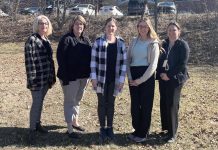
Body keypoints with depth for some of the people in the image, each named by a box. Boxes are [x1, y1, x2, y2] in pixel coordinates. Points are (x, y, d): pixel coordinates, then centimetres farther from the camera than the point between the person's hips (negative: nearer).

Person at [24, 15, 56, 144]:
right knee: (36, 103, -2)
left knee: (41, 102, 17)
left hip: (46, 78, 7)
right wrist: (32, 79, -20)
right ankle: (32, 129, 10)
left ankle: (37, 124, 30)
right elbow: (29, 60, -16)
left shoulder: (46, 40, 12)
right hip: (37, 78, -7)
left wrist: (52, 76, 13)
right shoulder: (32, 40, -12)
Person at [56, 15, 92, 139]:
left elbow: (91, 56, 12)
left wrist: (89, 73, 3)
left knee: (77, 100, 18)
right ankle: (70, 129, 8)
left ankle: (75, 122, 33)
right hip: (70, 76, -6)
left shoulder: (86, 40, 9)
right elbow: (60, 58, -16)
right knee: (70, 101, 2)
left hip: (83, 76, 6)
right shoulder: (66, 39, -11)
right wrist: (64, 76, -21)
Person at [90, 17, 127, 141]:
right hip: (101, 78, -1)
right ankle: (102, 128, 20)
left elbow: (124, 62, 2)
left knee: (111, 103, 11)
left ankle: (110, 128, 24)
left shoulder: (121, 43, 3)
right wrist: (94, 77, -8)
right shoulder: (98, 42, -2)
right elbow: (94, 60, -3)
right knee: (102, 103, 7)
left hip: (114, 79, 1)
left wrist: (122, 79, -4)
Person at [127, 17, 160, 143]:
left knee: (145, 105, 4)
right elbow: (128, 59, 9)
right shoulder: (134, 41, 10)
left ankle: (143, 133, 16)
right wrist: (130, 77, -4)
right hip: (133, 75, 5)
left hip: (146, 76, -4)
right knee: (134, 104, 9)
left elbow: (153, 65, -10)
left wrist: (140, 80, -13)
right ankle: (137, 130, 25)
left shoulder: (153, 43, -4)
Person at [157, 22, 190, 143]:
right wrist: (160, 73, -3)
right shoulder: (164, 44, 11)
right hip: (163, 78, 6)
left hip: (175, 79, -5)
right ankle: (166, 128, 22)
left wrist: (169, 75, -16)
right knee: (164, 104, 8)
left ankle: (172, 133, 3)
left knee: (172, 105, -5)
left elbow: (182, 64, -13)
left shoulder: (183, 45, -6)